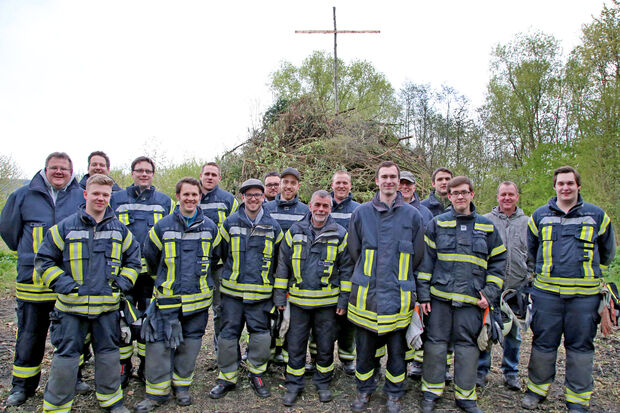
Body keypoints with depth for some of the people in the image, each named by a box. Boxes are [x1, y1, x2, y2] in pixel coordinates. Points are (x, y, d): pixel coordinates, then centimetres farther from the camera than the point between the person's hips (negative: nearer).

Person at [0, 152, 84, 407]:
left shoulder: (82, 197, 2)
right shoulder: (24, 195, 5)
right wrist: (28, 254, 17)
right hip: (33, 278, 1)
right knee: (30, 334, 10)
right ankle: (22, 385, 26)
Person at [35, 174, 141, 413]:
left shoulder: (119, 229, 5)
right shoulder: (65, 227, -2)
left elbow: (134, 258, 14)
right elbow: (44, 259, 3)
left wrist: (122, 282, 1)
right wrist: (62, 283, -8)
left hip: (107, 306, 2)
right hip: (71, 306, -2)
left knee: (109, 353, 14)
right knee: (66, 355, 7)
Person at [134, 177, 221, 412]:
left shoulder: (210, 228, 1)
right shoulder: (163, 226, -2)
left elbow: (215, 257, 17)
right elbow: (150, 256, 12)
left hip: (198, 299, 1)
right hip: (167, 299, -1)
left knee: (190, 344, 12)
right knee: (159, 344, -1)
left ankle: (182, 386, 30)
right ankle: (157, 392, 17)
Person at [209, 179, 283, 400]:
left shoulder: (273, 226, 4)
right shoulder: (230, 223, 2)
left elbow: (279, 259, 14)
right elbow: (220, 253, 13)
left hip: (261, 293, 0)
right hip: (232, 291, 0)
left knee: (261, 334, 5)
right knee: (228, 333, 6)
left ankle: (256, 374, 27)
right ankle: (227, 377, 24)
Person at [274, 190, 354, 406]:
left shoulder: (340, 234, -1)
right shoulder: (294, 231, 1)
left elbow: (346, 269, 2)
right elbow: (283, 265, 4)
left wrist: (344, 299, -2)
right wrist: (280, 296, 2)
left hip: (327, 302, 0)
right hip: (298, 301, 1)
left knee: (325, 346, 13)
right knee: (295, 345, 9)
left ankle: (323, 383, 34)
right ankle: (294, 385, 27)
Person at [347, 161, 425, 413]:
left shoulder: (412, 215, 1)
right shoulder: (361, 213, 2)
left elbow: (417, 255, 10)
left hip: (398, 295, 0)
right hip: (366, 294, 1)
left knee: (397, 349, 12)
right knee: (364, 347, 12)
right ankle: (364, 390, 34)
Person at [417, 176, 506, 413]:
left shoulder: (487, 227, 7)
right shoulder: (437, 224, 3)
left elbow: (498, 261, 10)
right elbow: (425, 260, 2)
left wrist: (490, 293, 0)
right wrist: (423, 294, -3)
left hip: (471, 299, 1)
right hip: (439, 296, 0)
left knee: (467, 345, 9)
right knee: (435, 343, 7)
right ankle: (431, 391, 25)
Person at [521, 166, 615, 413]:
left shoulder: (596, 216, 6)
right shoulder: (540, 216, 7)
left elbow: (607, 252, 20)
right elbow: (531, 250, 20)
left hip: (585, 294, 0)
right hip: (546, 292, 1)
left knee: (580, 346, 7)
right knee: (543, 343, 7)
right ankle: (537, 389, 25)